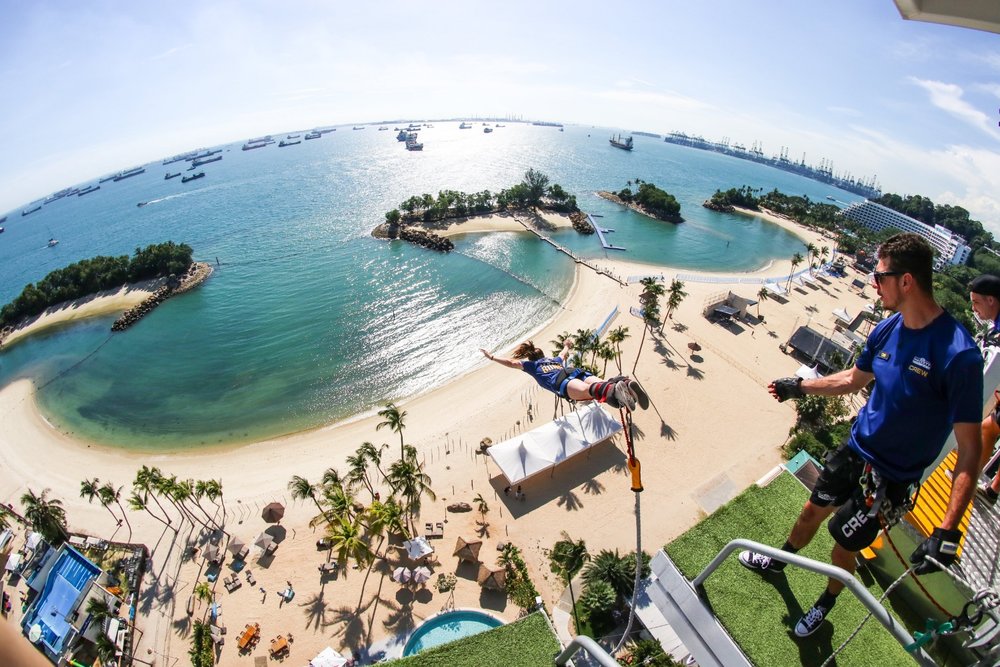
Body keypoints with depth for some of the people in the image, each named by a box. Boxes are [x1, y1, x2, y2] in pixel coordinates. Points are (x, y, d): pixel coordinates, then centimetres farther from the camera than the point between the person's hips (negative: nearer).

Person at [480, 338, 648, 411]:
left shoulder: (532, 364, 33)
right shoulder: (555, 359, 47)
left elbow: (511, 363, 28)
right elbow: (564, 353, 68)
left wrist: (491, 357, 37)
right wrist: (567, 345, 89)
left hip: (561, 381, -6)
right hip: (577, 372, 6)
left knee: (587, 390, -37)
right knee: (601, 385, -23)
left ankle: (614, 389, -69)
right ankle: (626, 383, -56)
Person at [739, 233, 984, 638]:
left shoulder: (959, 354, -28)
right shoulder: (889, 328, -7)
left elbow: (970, 449, -25)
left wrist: (947, 531, -29)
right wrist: (799, 387, 19)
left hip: (890, 477, -5)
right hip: (855, 449, 5)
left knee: (844, 543, 14)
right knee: (813, 511, 22)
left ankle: (826, 603, 45)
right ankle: (779, 561, 50)